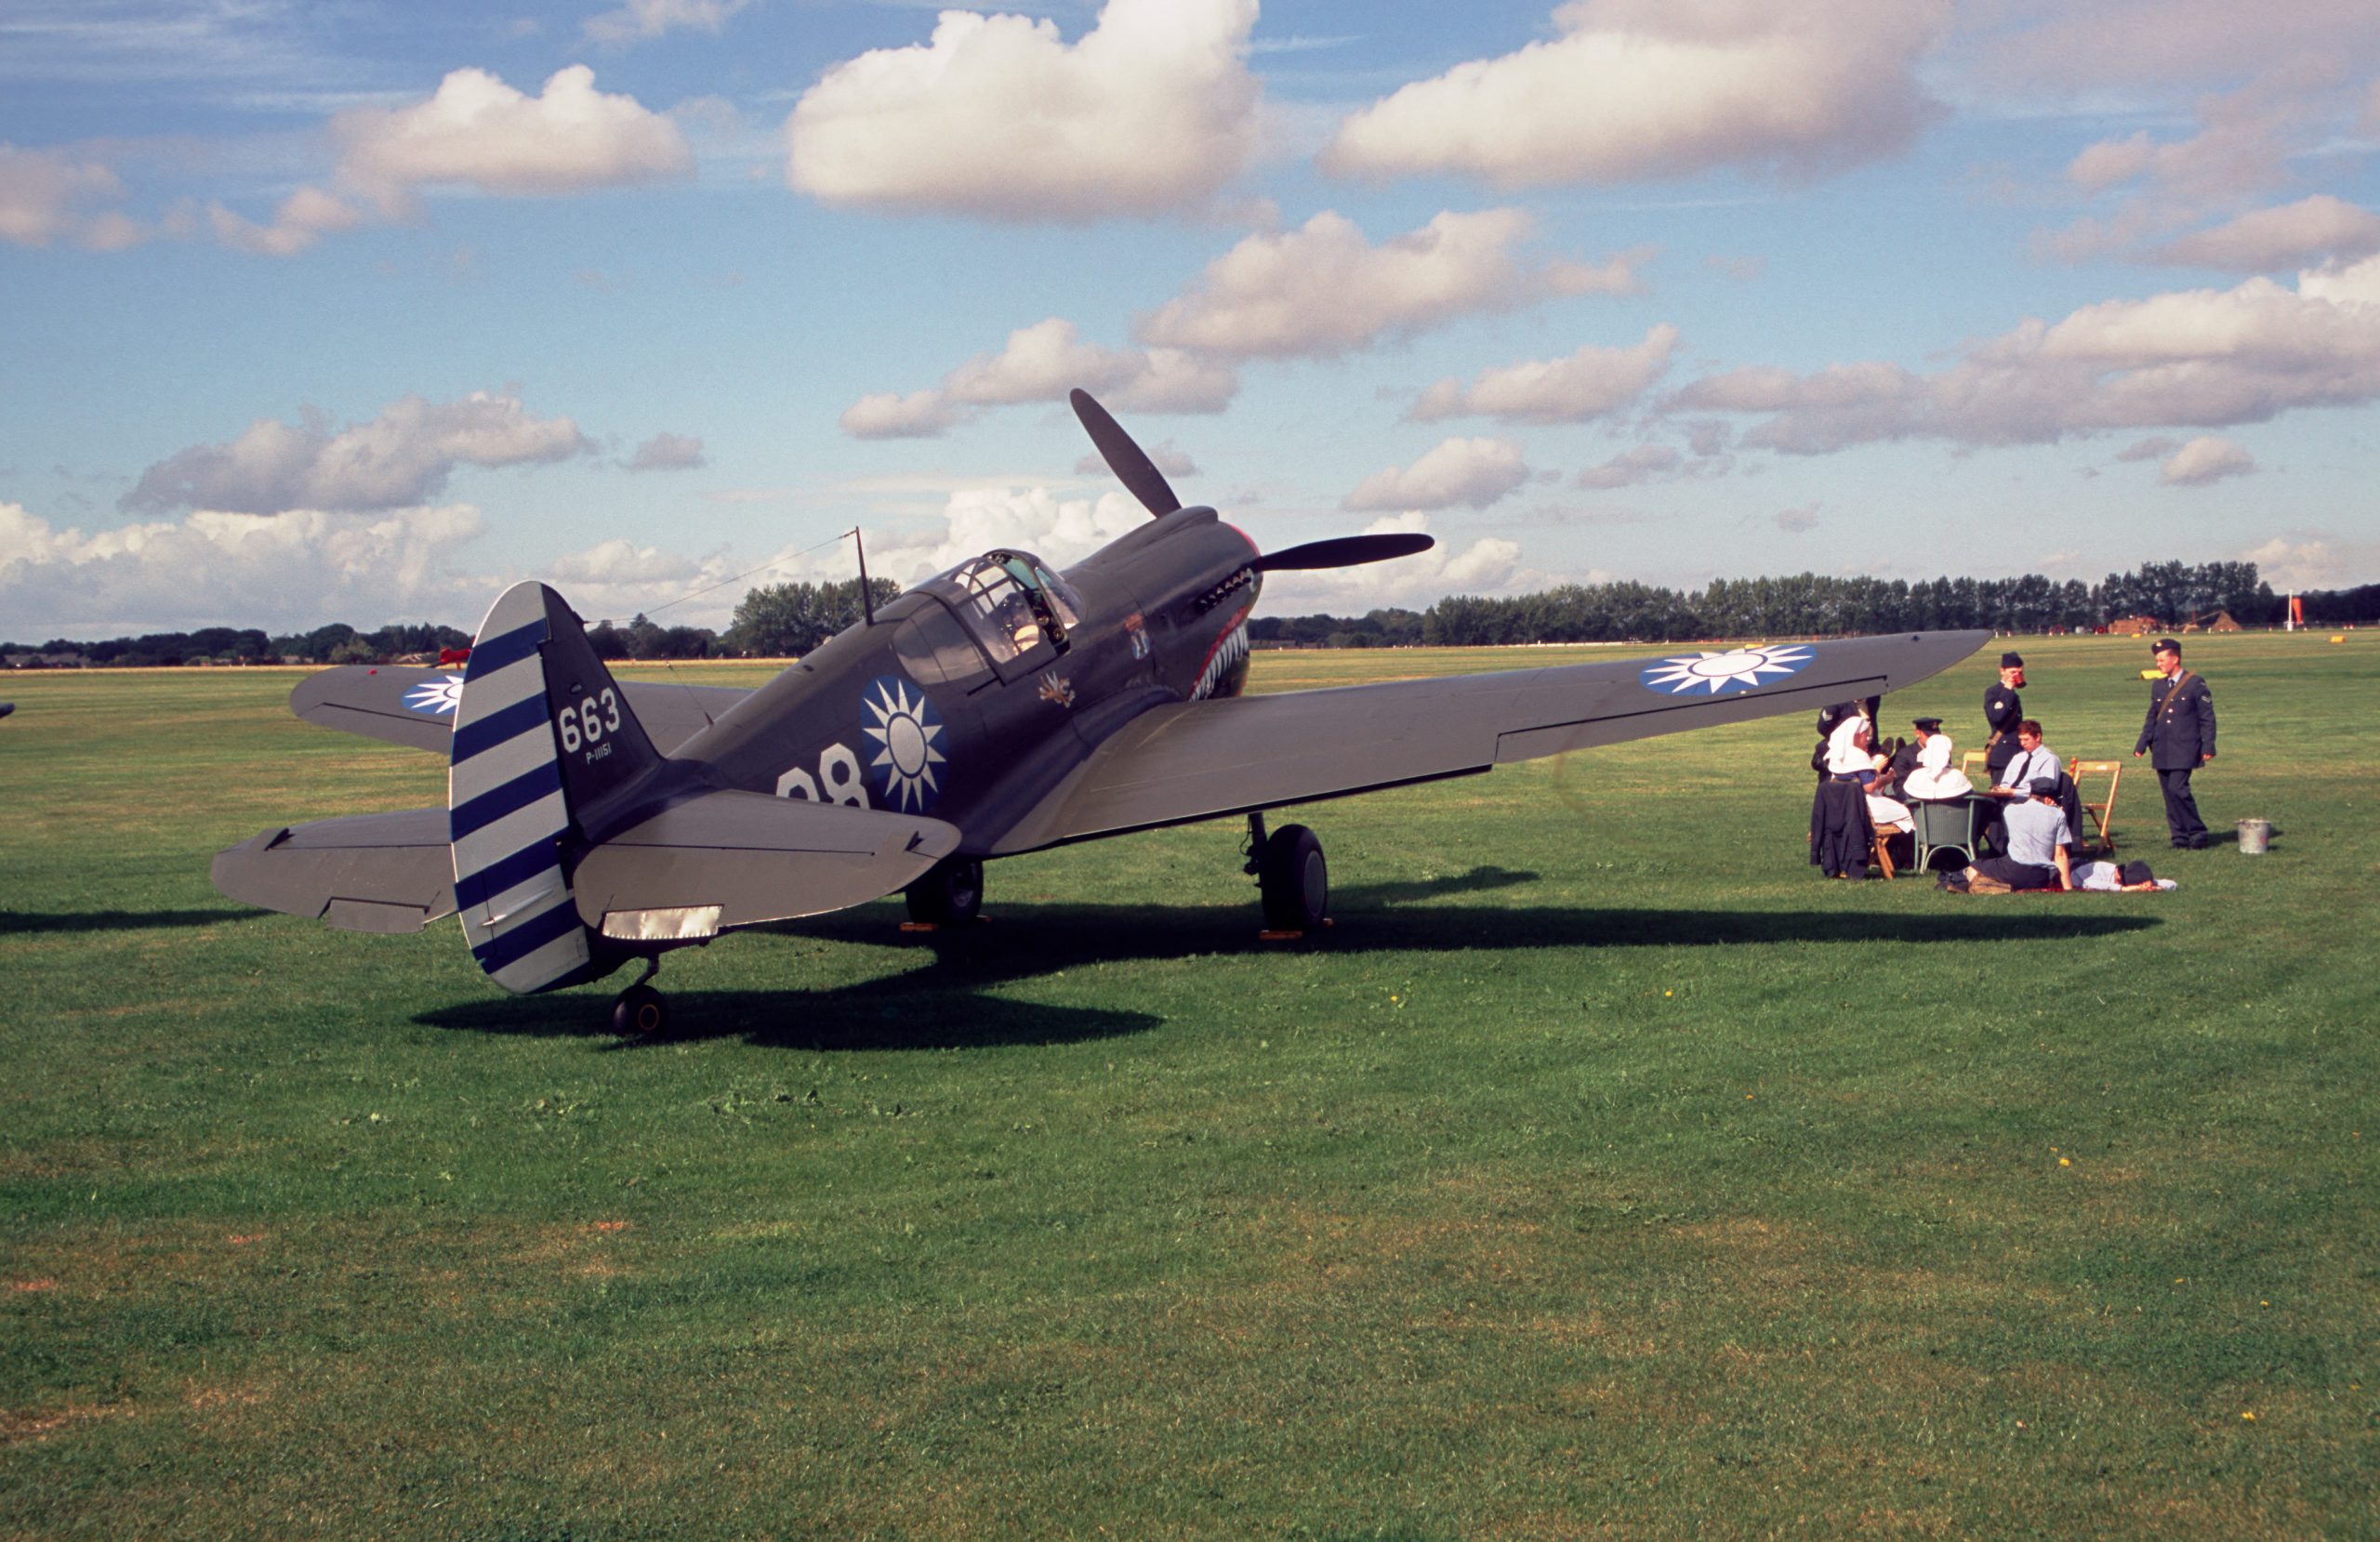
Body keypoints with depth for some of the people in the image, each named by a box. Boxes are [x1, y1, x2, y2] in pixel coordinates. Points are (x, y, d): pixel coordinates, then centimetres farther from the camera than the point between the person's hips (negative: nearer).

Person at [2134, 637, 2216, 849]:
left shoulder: (2195, 684, -3)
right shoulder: (2158, 686, 13)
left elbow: (2207, 718, -3)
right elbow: (2152, 719, 21)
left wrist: (2208, 747, -9)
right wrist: (2142, 745, 15)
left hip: (2184, 750, -6)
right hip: (2162, 751, 6)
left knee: (2178, 789, -16)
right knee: (2169, 793, 4)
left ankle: (2197, 833, -4)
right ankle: (2179, 837, 10)